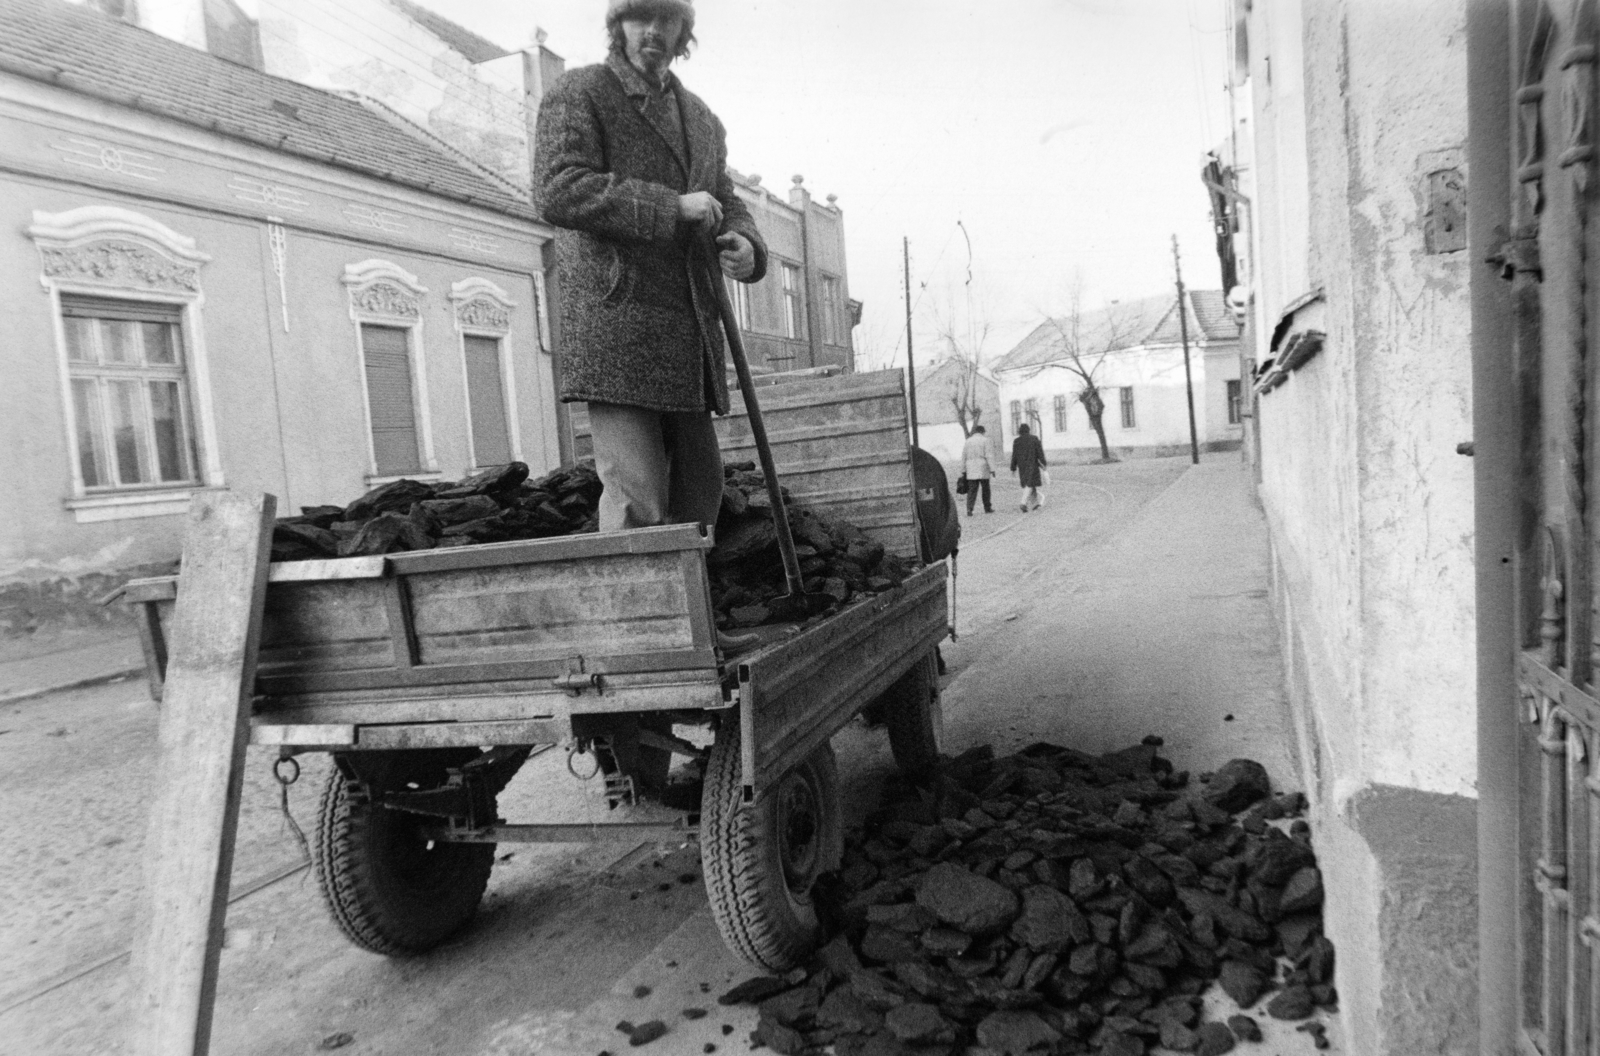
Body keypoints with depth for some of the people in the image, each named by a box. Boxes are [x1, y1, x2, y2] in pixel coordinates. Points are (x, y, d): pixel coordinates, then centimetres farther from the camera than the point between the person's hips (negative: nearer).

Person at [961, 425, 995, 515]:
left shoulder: (968, 440, 7)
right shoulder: (984, 440, -3)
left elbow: (963, 456, 7)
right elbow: (988, 456, -9)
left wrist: (963, 470, 11)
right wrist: (991, 469, -6)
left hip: (971, 469, 3)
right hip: (983, 468, -2)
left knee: (971, 490, 1)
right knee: (985, 489, 12)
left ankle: (969, 509, -12)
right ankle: (987, 508, 22)